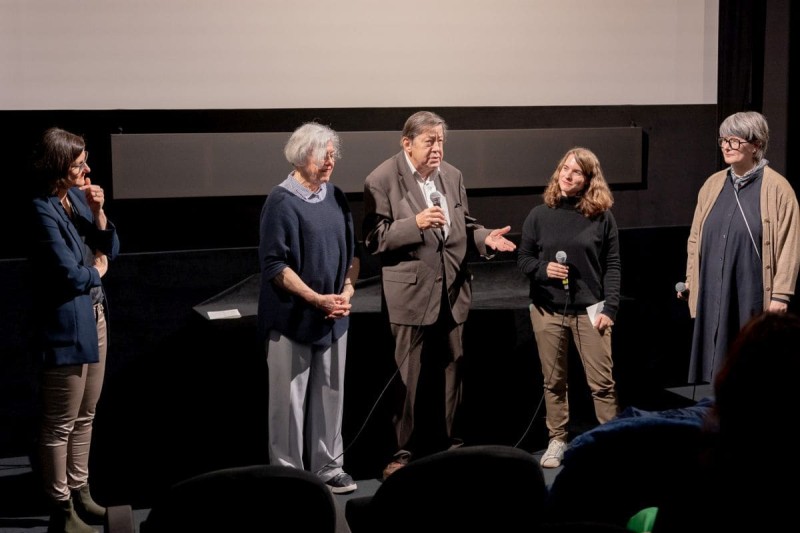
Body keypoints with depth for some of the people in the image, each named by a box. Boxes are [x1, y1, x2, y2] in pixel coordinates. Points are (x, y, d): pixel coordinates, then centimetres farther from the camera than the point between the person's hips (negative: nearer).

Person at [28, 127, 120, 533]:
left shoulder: (77, 197, 6)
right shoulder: (42, 211, -18)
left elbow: (110, 249, 10)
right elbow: (69, 275, -22)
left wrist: (98, 213, -6)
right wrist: (97, 271, -2)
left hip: (94, 316, 9)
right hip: (66, 324, -9)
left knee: (85, 416, 18)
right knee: (60, 423, 2)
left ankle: (79, 492, 31)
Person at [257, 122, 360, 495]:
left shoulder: (336, 198, 8)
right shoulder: (282, 201, -11)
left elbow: (352, 252, 15)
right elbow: (274, 265, -13)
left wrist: (347, 292, -1)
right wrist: (317, 299, -18)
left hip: (334, 318, 6)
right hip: (293, 319, -6)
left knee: (330, 394, 11)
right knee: (290, 400, 1)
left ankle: (328, 467, 23)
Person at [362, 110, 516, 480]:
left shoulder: (453, 176, 8)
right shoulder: (381, 181, -10)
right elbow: (374, 239, -14)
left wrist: (485, 238, -5)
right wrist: (416, 223, -27)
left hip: (452, 290, 6)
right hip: (411, 293, -5)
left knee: (450, 369, 14)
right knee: (409, 375, 1)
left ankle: (447, 440, 27)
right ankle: (403, 449, 13)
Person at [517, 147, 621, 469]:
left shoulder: (602, 216, -1)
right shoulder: (539, 215, 2)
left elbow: (612, 266, -1)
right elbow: (523, 258, 7)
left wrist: (609, 307, -9)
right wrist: (542, 269, -14)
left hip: (589, 310, -2)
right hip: (547, 311, 2)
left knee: (602, 382, -1)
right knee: (554, 381, 10)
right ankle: (557, 440, 21)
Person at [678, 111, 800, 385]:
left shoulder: (777, 188, -6)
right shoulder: (712, 185, 10)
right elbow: (696, 238, 16)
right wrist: (690, 282, 13)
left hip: (753, 297, -5)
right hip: (713, 296, 5)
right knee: (714, 363, 7)